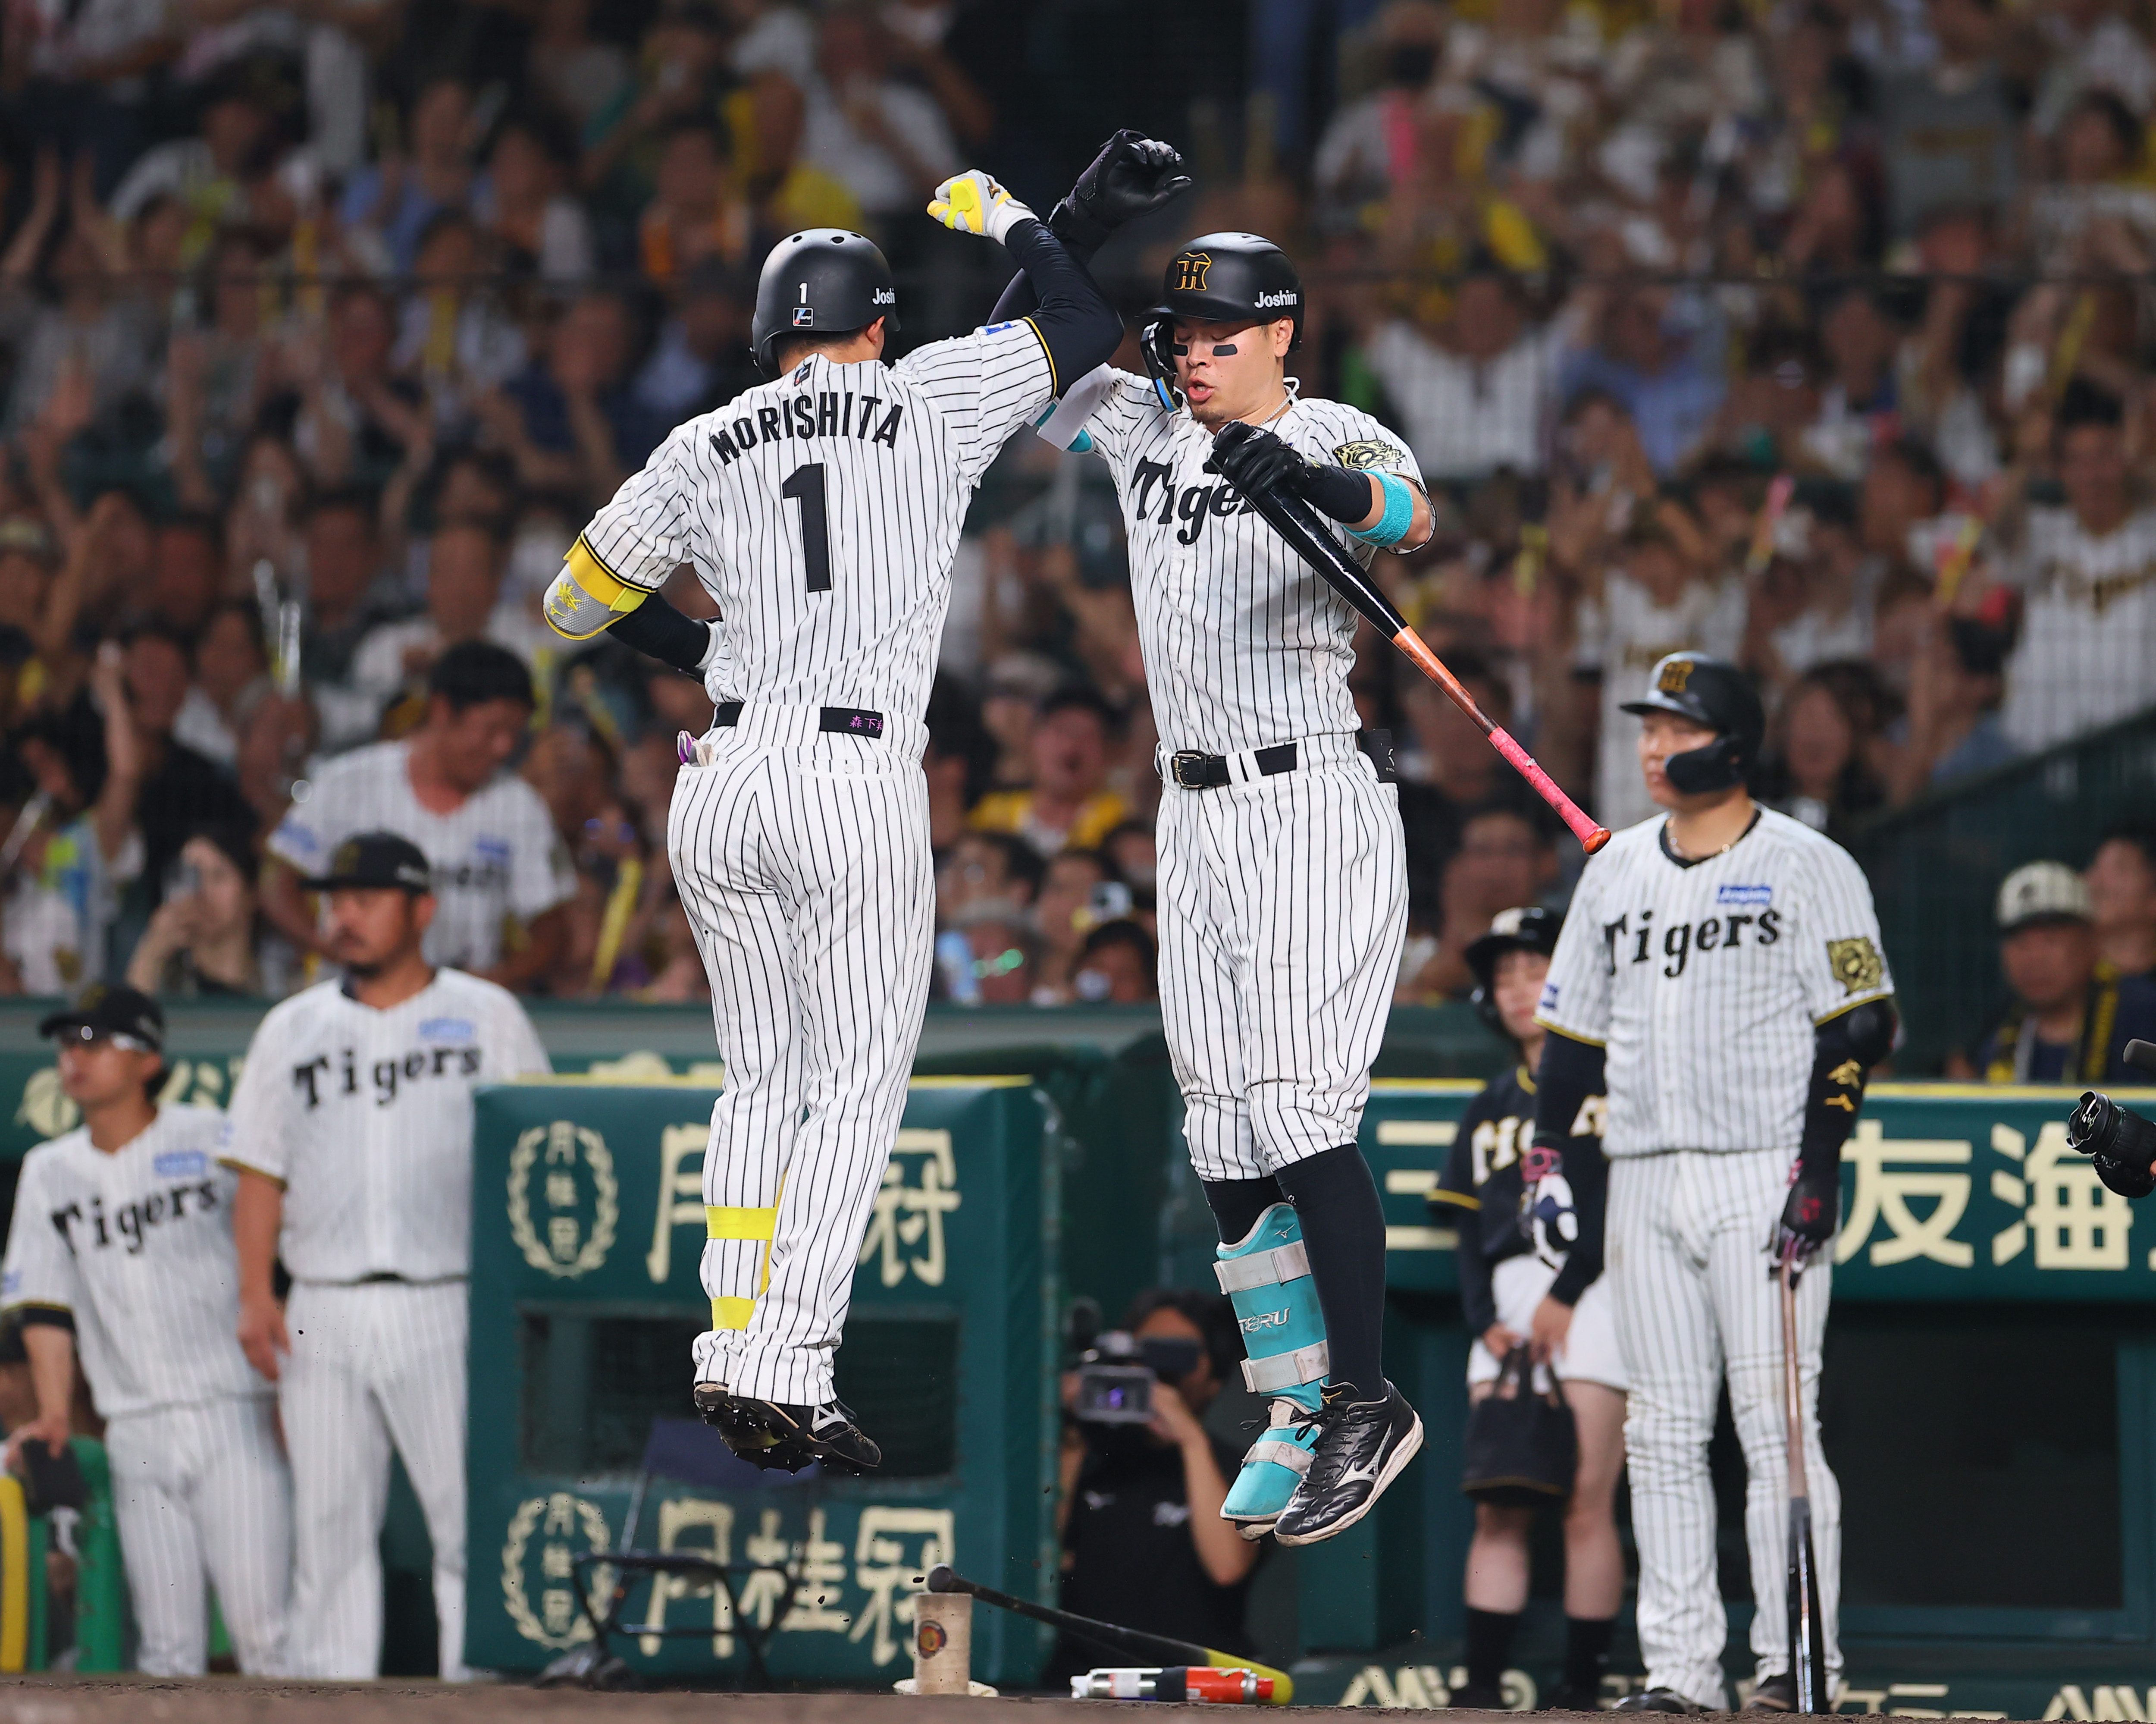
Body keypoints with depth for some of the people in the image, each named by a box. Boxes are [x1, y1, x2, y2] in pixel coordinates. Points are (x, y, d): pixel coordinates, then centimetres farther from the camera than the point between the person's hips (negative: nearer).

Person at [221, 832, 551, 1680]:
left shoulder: (486, 1017, 8)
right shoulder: (293, 1028, 15)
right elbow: (260, 1170, 14)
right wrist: (255, 1295, 1)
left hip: (446, 1312, -3)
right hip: (323, 1315, 3)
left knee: (471, 1515, -10)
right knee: (326, 1521, 3)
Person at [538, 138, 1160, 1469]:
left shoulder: (704, 450, 12)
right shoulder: (931, 401, 3)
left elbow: (579, 602, 19)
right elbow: (1092, 325, 7)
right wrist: (1006, 217, 23)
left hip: (722, 785, 4)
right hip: (862, 787, -4)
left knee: (763, 1077, 17)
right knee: (858, 1087, -1)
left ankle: (733, 1355, 12)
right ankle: (790, 1377, -10)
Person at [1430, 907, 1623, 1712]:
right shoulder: (1490, 1109, 22)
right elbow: (1470, 1229, 15)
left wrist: (1565, 1297, -11)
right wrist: (1485, 1322, -1)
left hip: (1590, 1292, -5)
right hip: (1507, 1305, 5)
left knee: (1586, 1501, -9)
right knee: (1500, 1506, -2)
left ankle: (1583, 1685, -9)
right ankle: (1482, 1682, -6)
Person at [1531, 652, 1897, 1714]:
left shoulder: (1807, 867, -1)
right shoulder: (1617, 869, 16)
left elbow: (1859, 1025, -6)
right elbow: (1574, 1026, 20)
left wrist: (1820, 1164, -14)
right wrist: (1547, 1150, 11)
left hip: (1764, 1176, -6)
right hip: (1645, 1180, 6)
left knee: (1775, 1421, -9)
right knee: (1662, 1431, 4)